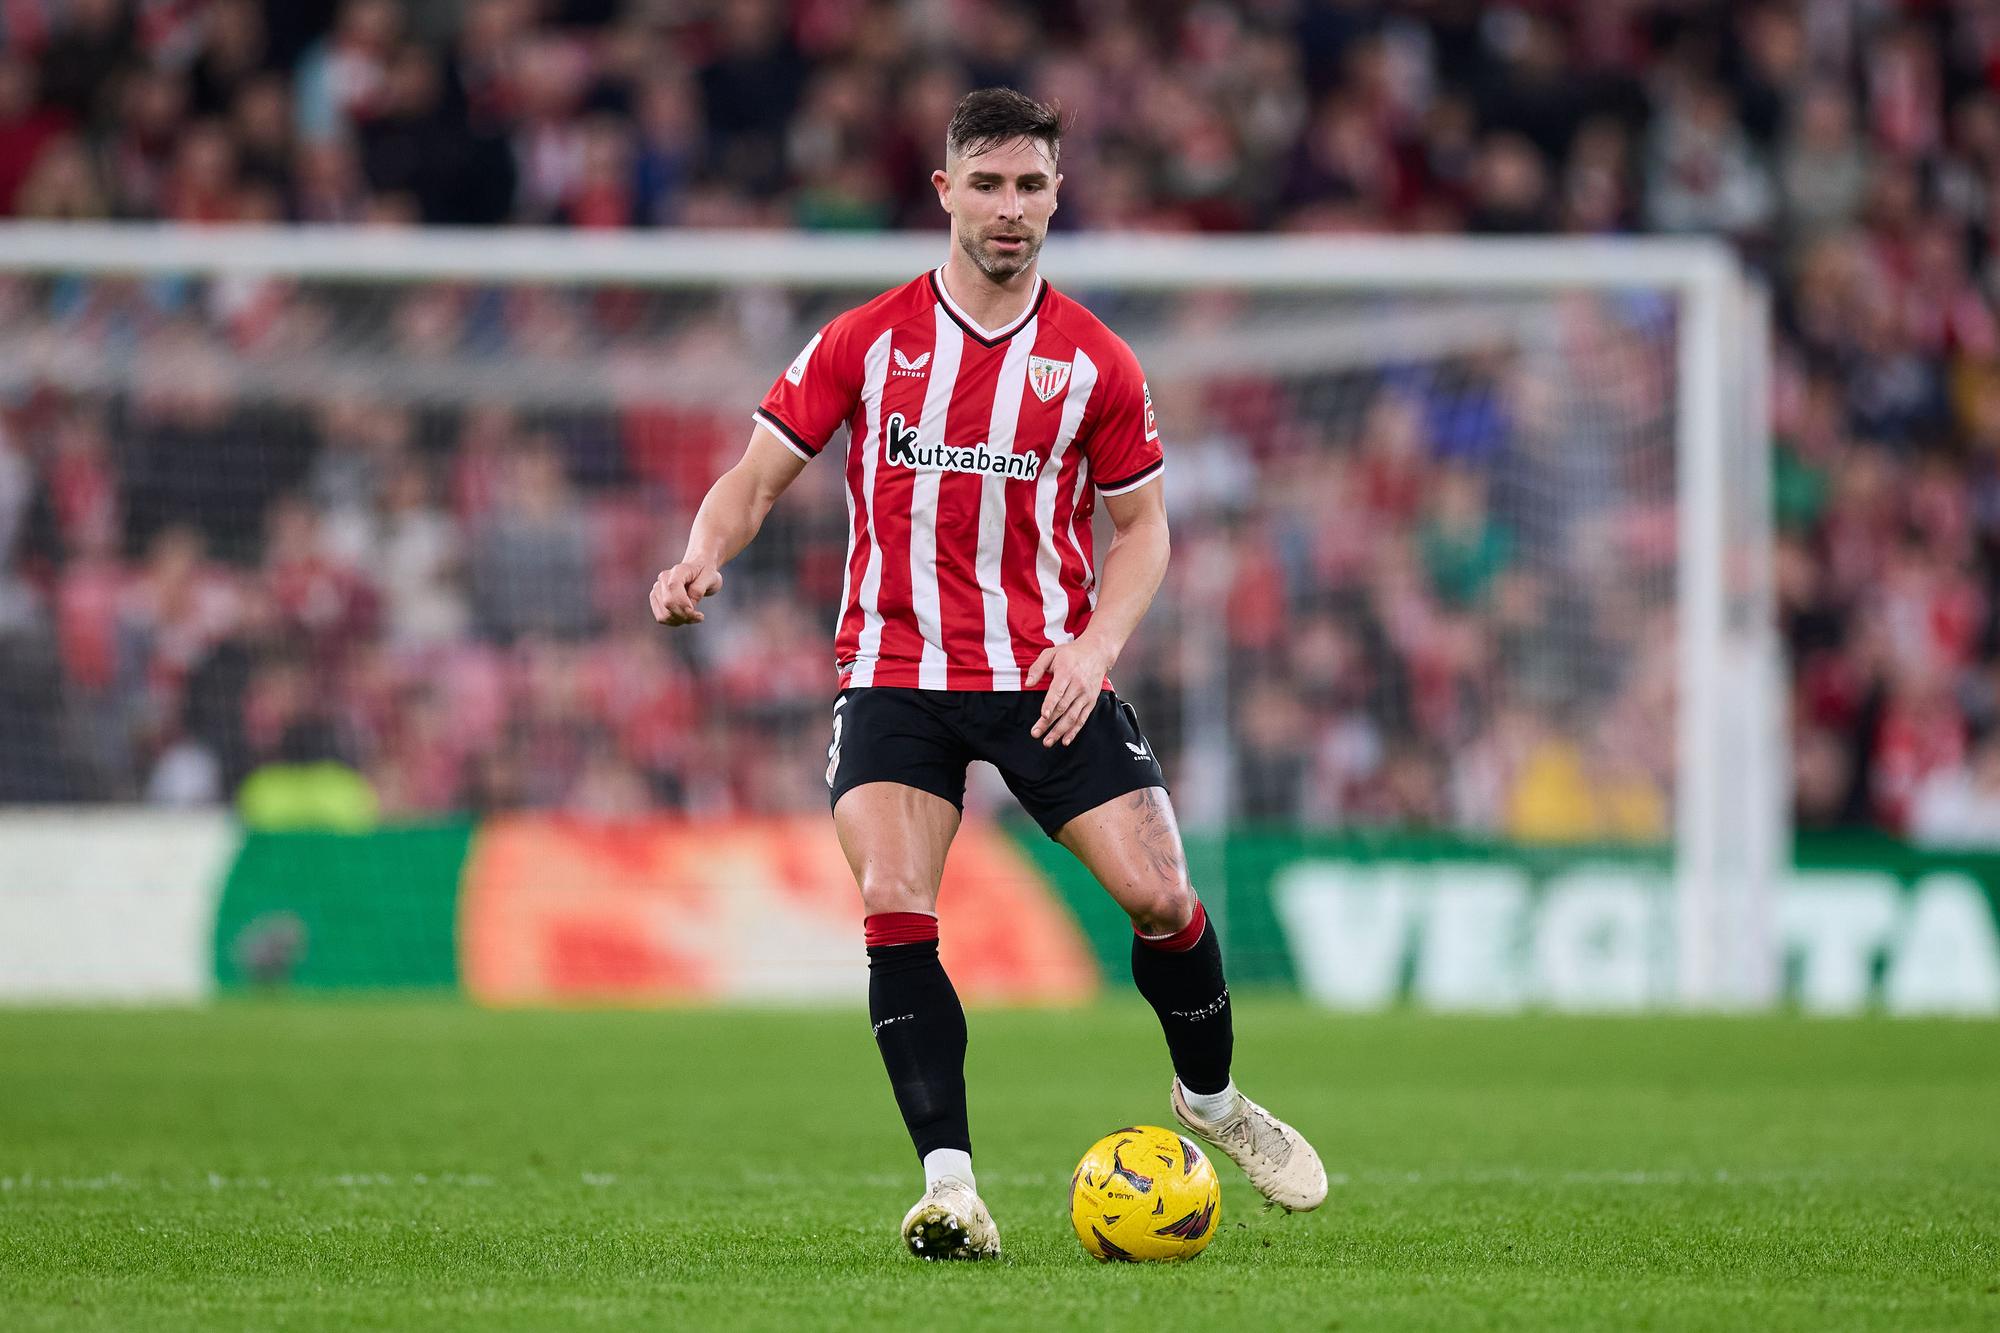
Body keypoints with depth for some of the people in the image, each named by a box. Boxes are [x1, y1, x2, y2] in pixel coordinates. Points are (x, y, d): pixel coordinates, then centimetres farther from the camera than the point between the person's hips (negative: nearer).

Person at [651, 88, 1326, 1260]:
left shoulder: (1095, 362, 2)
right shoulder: (865, 342, 0)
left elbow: (1143, 525, 9)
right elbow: (758, 477, 4)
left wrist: (1094, 647, -8)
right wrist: (704, 558, -18)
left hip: (1048, 675, 1)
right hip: (896, 670, 0)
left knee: (1161, 895, -8)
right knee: (895, 911, -19)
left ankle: (1213, 1101, 21)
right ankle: (951, 1185, -16)